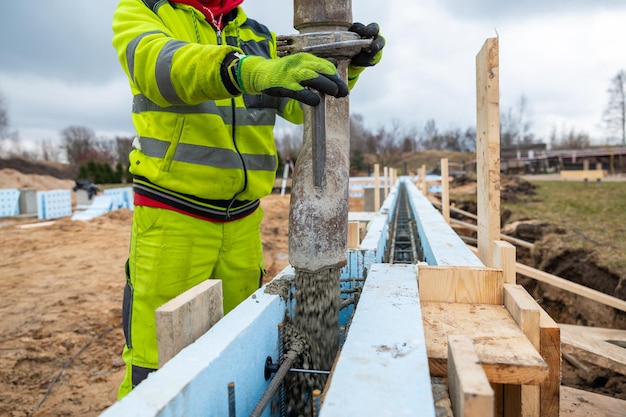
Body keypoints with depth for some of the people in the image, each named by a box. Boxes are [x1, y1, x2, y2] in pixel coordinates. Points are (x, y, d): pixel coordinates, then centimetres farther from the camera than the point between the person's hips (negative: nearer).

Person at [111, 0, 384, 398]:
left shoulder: (259, 37, 14)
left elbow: (303, 105, 11)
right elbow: (160, 62, -23)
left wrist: (350, 65, -6)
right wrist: (246, 69, -42)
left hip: (243, 222, 4)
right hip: (172, 217, -4)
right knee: (156, 369, 0)